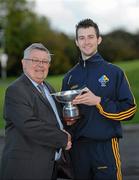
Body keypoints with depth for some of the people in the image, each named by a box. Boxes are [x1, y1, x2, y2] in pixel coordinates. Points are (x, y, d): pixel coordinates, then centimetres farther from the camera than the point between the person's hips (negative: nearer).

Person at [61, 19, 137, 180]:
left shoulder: (114, 72, -1)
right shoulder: (69, 77, 11)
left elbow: (129, 110, -6)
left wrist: (98, 101, -16)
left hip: (105, 146, -3)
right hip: (77, 147, 4)